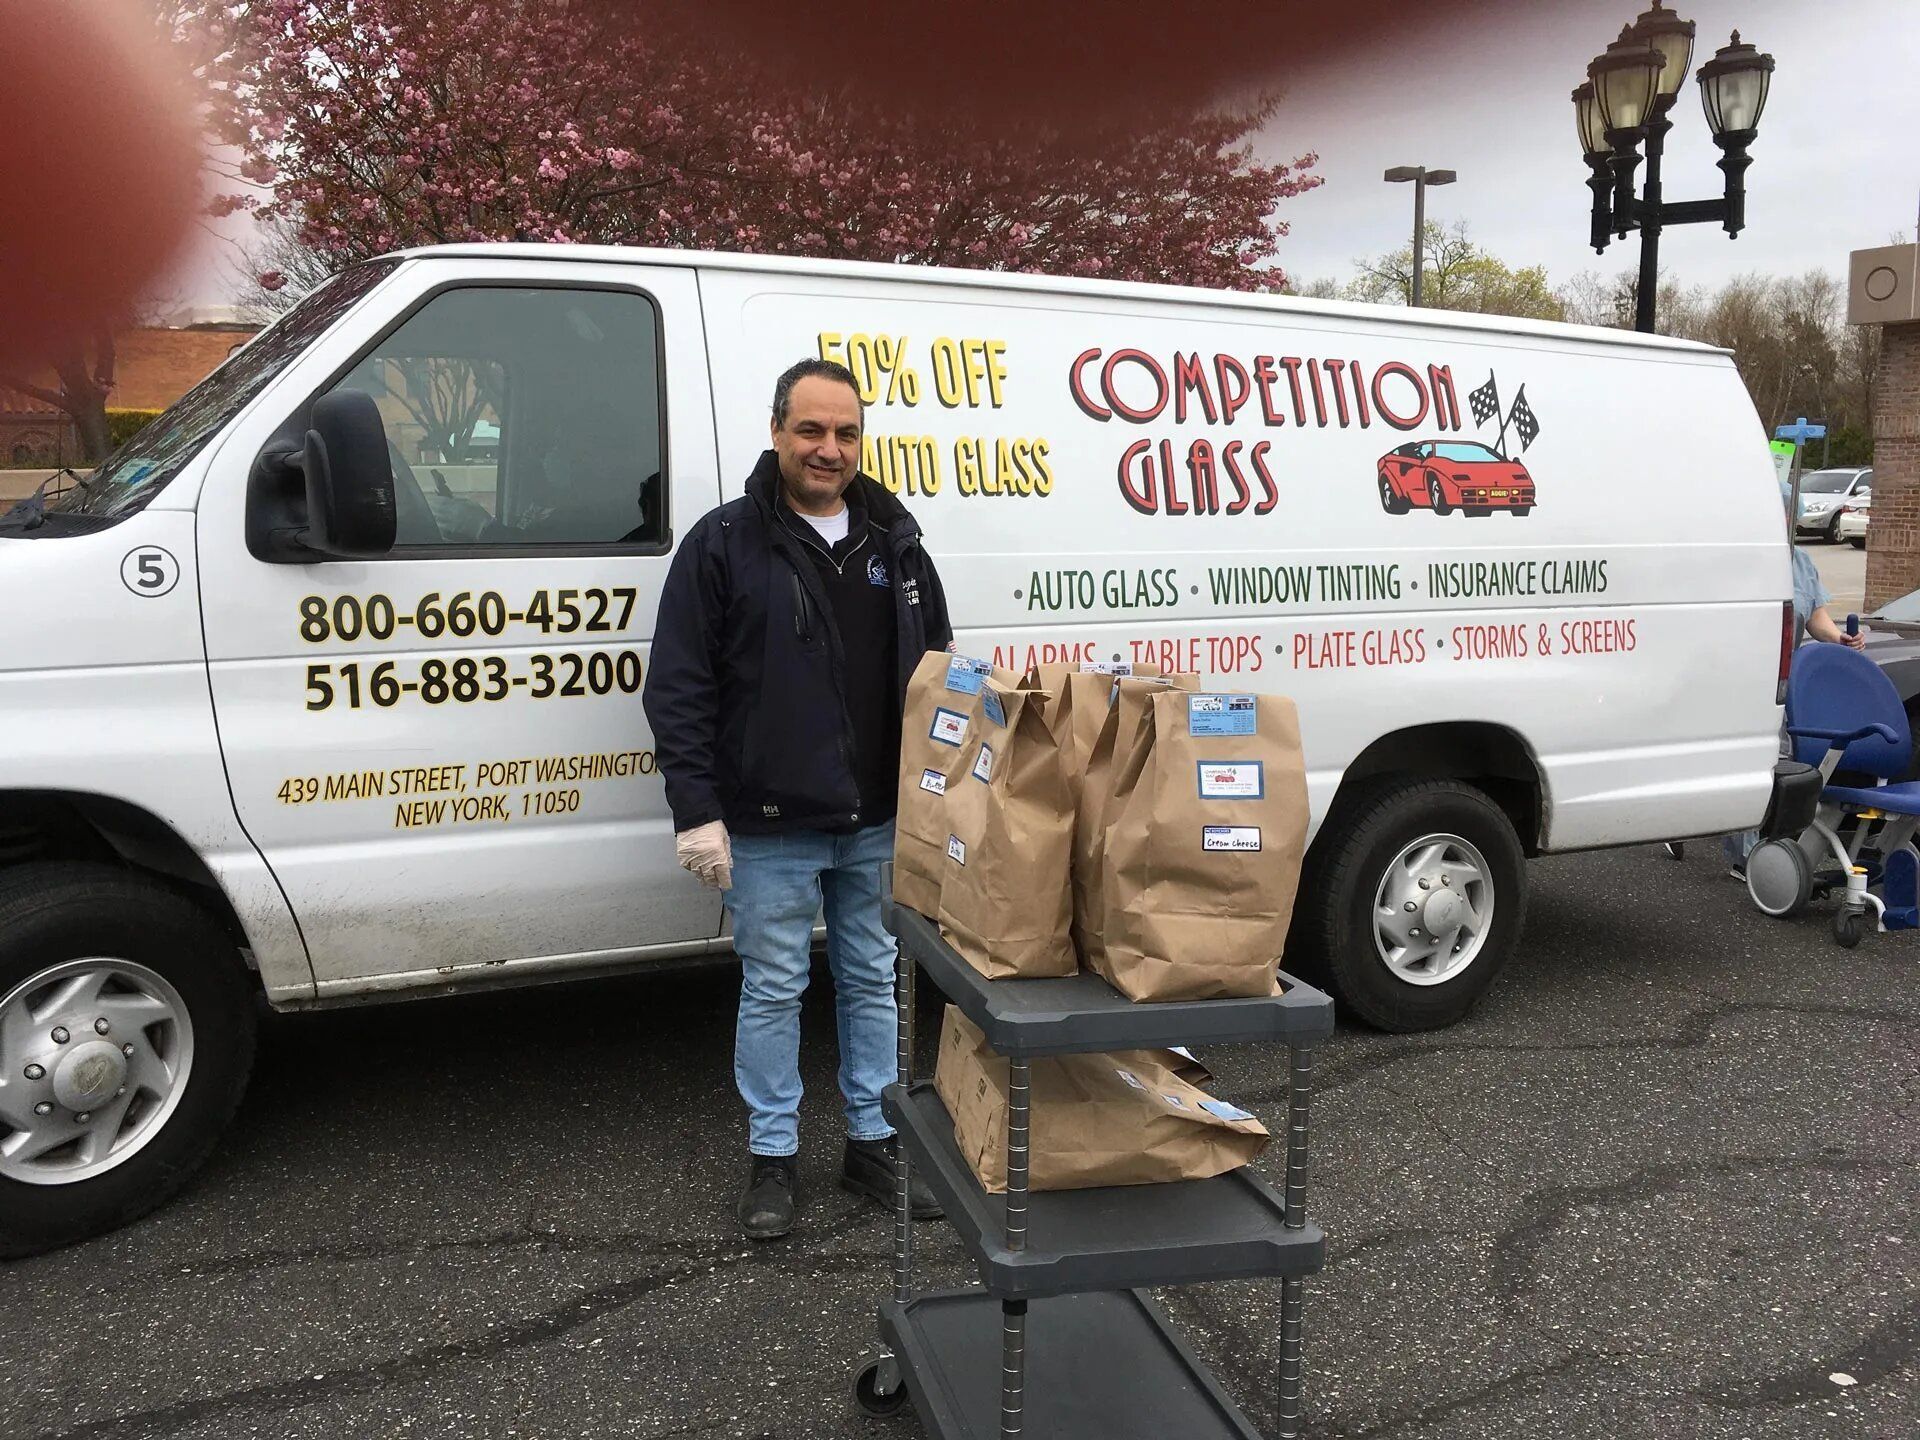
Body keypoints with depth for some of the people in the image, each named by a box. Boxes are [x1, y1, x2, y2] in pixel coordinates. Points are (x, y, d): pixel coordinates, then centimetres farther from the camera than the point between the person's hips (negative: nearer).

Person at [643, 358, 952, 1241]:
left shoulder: (894, 540, 7)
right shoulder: (724, 543, -6)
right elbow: (678, 688, -8)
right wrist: (697, 811, -13)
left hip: (880, 821, 4)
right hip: (769, 828, -4)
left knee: (875, 981, 14)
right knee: (773, 989, 8)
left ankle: (874, 1141, 30)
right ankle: (772, 1156, 24)